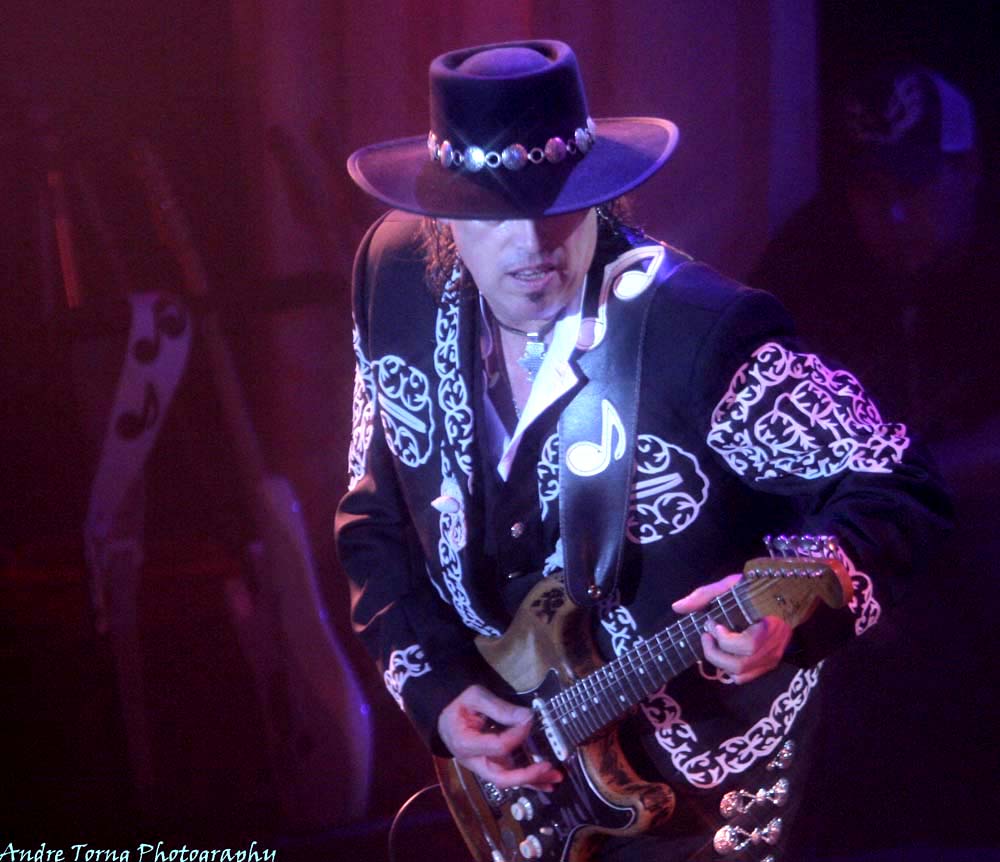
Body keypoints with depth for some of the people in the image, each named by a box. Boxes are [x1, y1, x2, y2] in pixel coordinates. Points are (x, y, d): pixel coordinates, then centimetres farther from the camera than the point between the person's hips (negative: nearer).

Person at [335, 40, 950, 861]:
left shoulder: (700, 328, -27)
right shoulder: (396, 280, -10)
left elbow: (893, 488, -21)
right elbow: (378, 516, 2)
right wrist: (435, 684, -9)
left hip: (697, 754, -5)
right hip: (508, 738, 5)